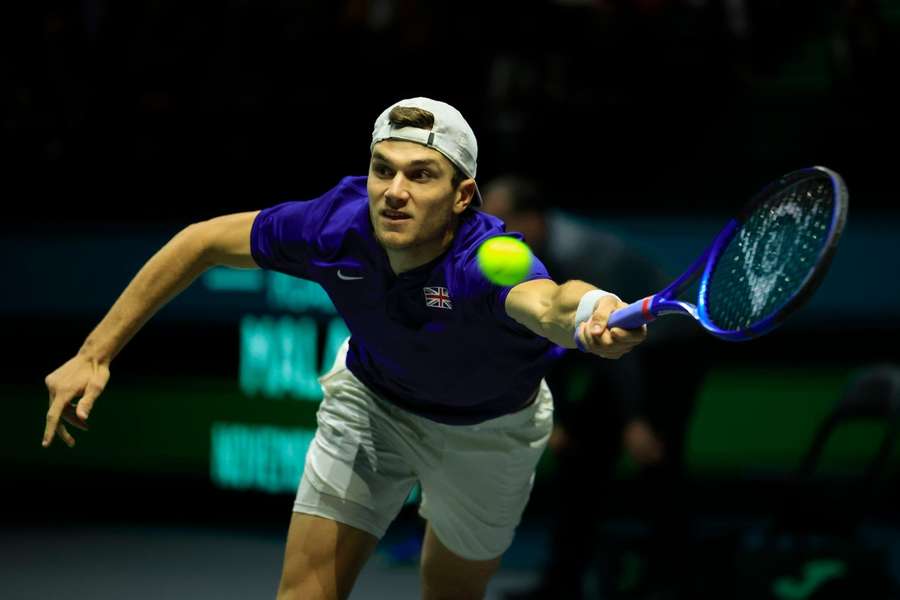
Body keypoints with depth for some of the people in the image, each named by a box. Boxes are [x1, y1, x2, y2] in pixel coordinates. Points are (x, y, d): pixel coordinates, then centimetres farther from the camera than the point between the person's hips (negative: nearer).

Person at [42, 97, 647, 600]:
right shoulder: (337, 226, -32)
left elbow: (550, 304, -69)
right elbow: (203, 241, -16)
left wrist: (592, 311, -94)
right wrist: (95, 355, -17)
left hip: (490, 427, -2)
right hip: (371, 397, 2)